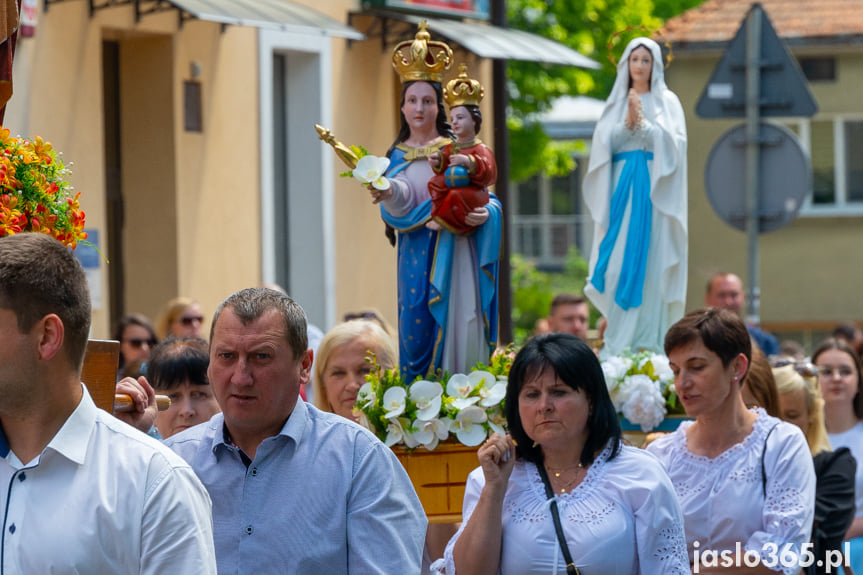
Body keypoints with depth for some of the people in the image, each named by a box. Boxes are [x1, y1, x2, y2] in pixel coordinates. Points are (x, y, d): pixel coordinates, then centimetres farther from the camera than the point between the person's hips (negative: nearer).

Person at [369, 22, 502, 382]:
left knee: (461, 331, -5)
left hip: (458, 252, 0)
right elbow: (401, 203, -9)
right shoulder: (398, 156, 9)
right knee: (419, 330, -5)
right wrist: (387, 192, -32)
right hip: (419, 255, 0)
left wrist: (486, 214, -15)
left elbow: (486, 197, 8)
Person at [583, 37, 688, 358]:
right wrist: (627, 123, -10)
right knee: (619, 261, -4)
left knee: (649, 261, -8)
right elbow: (603, 142, 5)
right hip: (621, 187, 2)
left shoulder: (667, 102, 9)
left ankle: (648, 340, -8)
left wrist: (643, 123, -12)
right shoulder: (616, 103, 16)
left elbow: (674, 142, -3)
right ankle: (618, 341, -2)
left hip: (653, 189, -2)